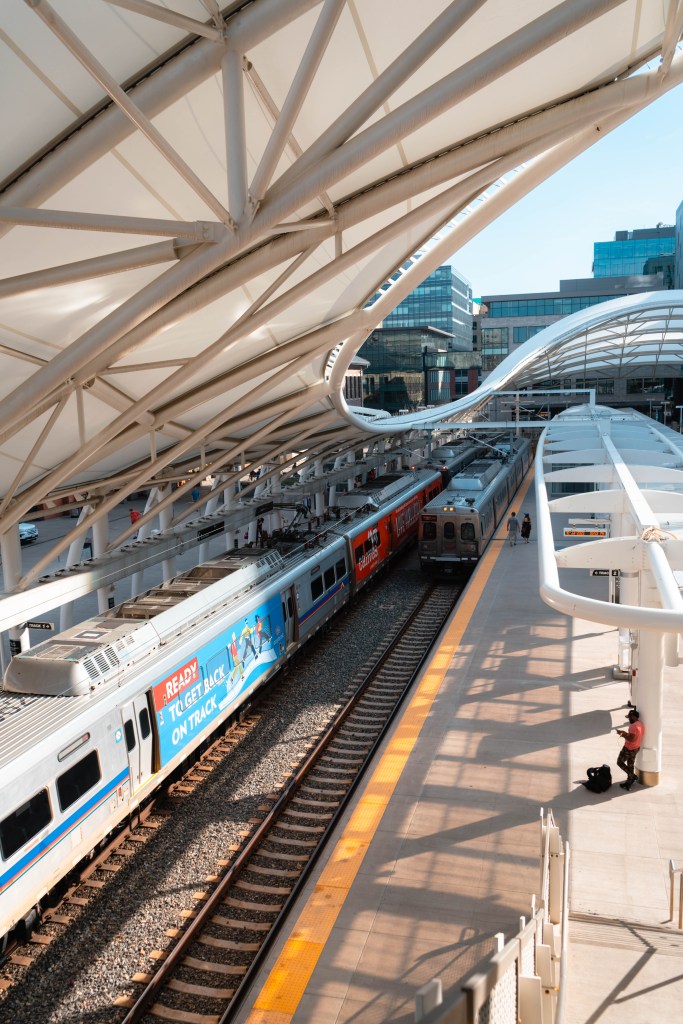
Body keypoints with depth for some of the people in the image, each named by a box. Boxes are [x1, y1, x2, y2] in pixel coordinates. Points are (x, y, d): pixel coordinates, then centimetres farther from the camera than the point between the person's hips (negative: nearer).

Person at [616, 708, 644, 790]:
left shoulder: (634, 726, -27)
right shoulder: (641, 724, 4)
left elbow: (630, 739, -29)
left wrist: (622, 734, -17)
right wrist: (625, 733, 9)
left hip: (629, 748, -9)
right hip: (636, 748, 9)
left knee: (619, 762, 6)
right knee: (630, 765, 19)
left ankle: (633, 776, 7)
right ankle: (629, 783, 27)